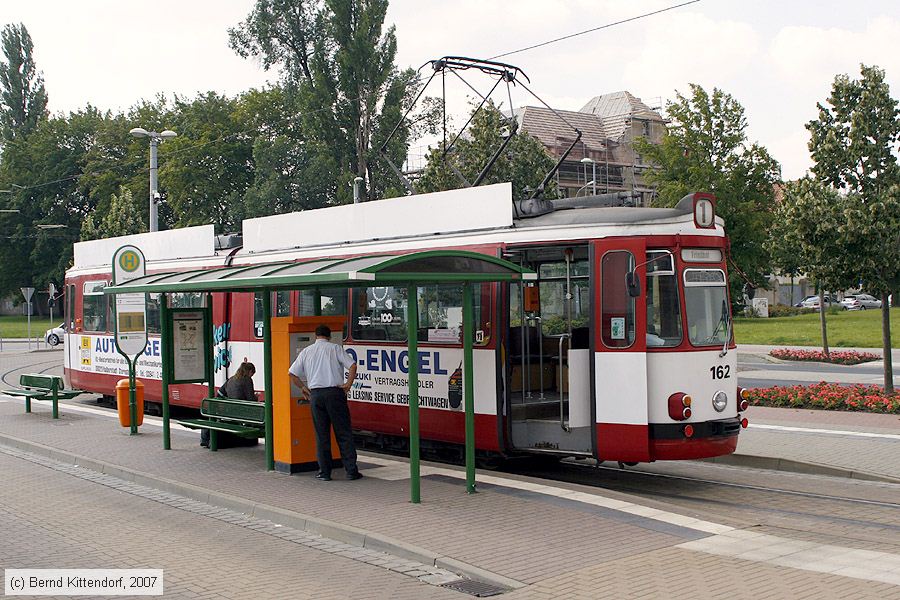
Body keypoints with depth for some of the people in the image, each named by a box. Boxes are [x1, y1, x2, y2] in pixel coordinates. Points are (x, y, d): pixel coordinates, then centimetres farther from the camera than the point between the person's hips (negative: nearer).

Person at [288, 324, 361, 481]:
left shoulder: (306, 351, 12)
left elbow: (292, 373, 9)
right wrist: (348, 384, 0)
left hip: (315, 394, 2)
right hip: (335, 392, -2)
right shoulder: (335, 348, 5)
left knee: (321, 434, 8)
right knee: (344, 433, 2)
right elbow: (352, 365, -7)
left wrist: (303, 388, 20)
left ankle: (324, 472, 7)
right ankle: (351, 471, 2)